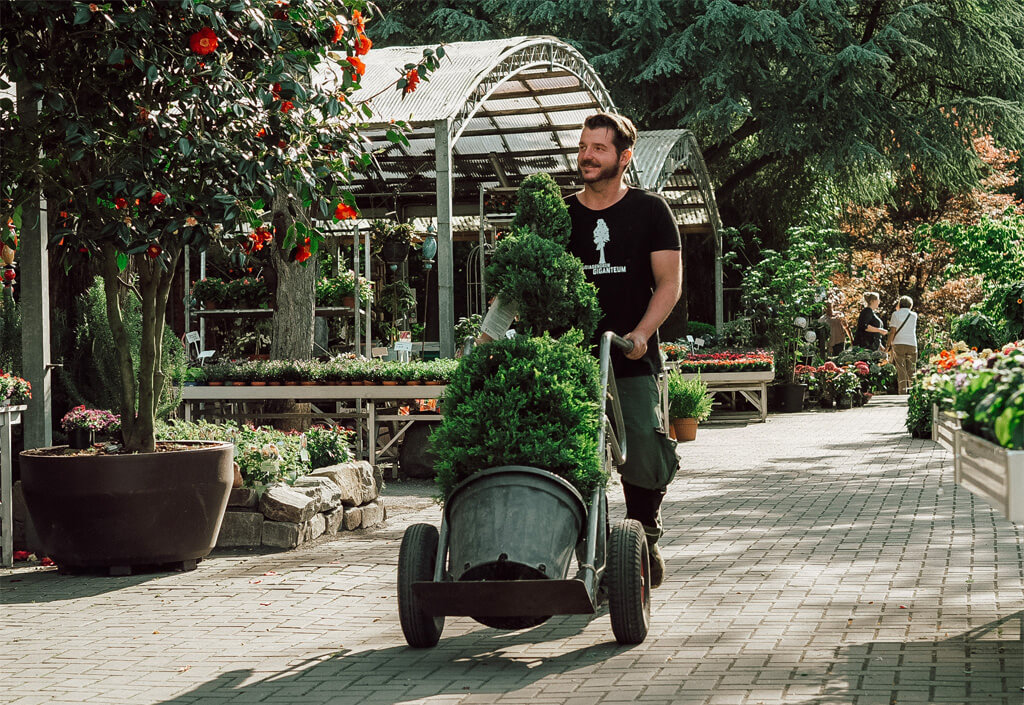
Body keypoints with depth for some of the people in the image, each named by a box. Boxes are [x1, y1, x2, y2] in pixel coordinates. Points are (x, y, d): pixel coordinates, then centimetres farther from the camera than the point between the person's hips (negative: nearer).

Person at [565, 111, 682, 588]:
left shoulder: (649, 211, 7)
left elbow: (669, 282, 2)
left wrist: (641, 332, -14)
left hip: (633, 362, -2)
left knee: (644, 455, -9)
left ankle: (646, 539, 14)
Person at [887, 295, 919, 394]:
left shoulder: (896, 314, 2)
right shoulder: (914, 315, 9)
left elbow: (892, 331, -4)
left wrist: (889, 344, 2)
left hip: (898, 344, -2)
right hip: (912, 344, 2)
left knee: (901, 370, -2)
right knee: (911, 370, 7)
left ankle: (903, 392, -8)